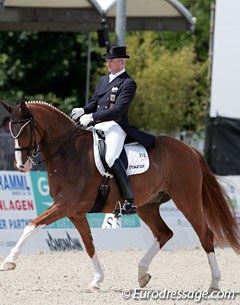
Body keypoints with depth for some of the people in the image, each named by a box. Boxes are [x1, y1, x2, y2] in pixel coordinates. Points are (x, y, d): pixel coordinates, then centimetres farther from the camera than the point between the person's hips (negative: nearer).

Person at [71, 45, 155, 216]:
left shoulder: (128, 83, -5)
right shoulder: (103, 81, 22)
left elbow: (117, 110, -16)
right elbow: (94, 104, 25)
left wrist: (92, 117, -21)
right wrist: (83, 111, 1)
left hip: (116, 127, -10)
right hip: (98, 127, 10)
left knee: (111, 158, -31)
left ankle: (130, 201, -30)